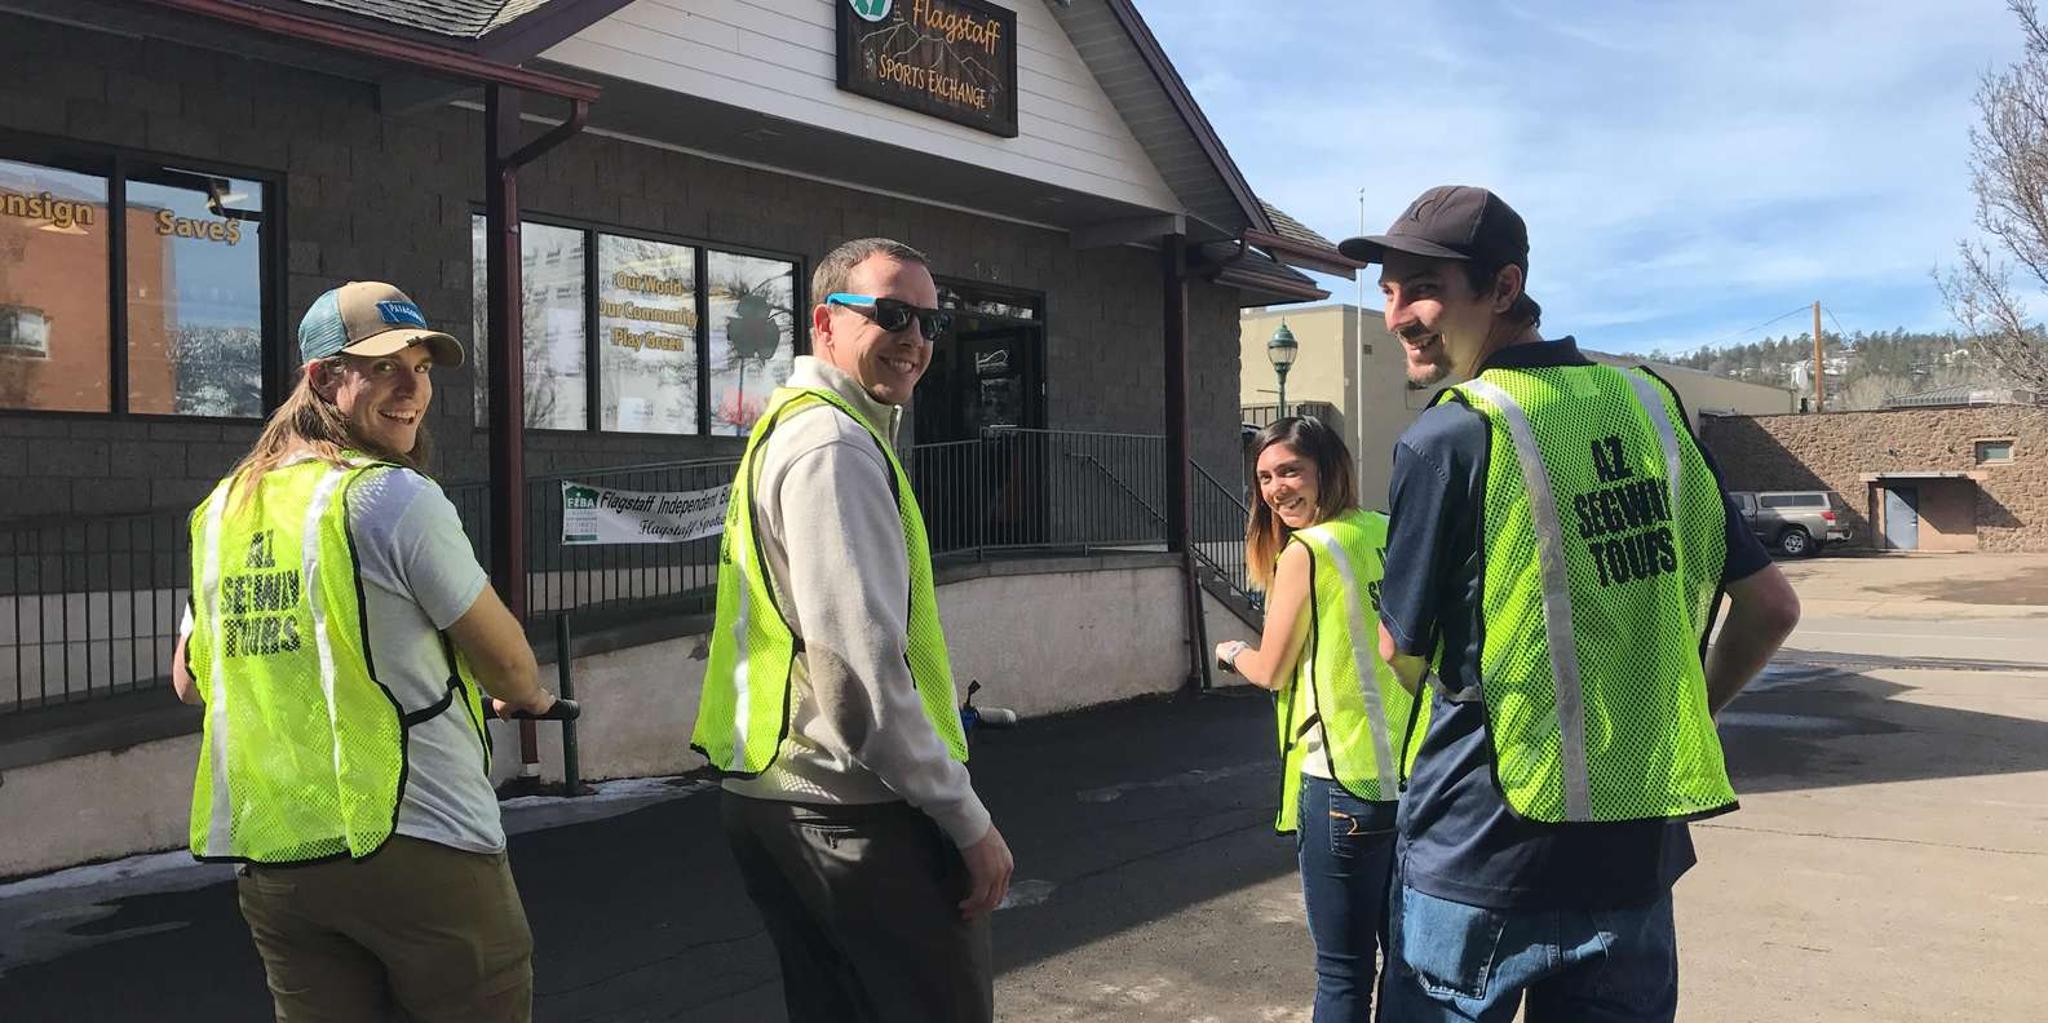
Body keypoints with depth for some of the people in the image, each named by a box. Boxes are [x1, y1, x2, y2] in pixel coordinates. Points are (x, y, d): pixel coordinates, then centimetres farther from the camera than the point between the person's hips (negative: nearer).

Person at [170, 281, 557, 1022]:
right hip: (416, 845, -7)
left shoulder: (222, 508, 9)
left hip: (268, 854, 7)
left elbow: (191, 678, 21)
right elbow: (505, 661, -7)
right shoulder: (395, 496, -13)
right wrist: (528, 698, 15)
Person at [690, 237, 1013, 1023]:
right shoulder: (835, 444, -16)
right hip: (853, 811, -10)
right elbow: (859, 667, -24)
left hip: (778, 794, 10)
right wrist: (968, 821, -17)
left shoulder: (790, 428, 16)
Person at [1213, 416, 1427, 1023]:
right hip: (1418, 775, 7)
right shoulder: (1392, 533, 7)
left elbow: (1272, 671, -4)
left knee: (1343, 970, 4)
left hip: (1344, 782, -7)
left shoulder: (1306, 551, -11)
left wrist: (1232, 651, 16)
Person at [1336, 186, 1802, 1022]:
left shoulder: (1449, 437, -15)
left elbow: (1402, 657, -5)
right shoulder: (1651, 405, 2)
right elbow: (1771, 607, 8)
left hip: (1482, 860, -5)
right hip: (1638, 853, 5)